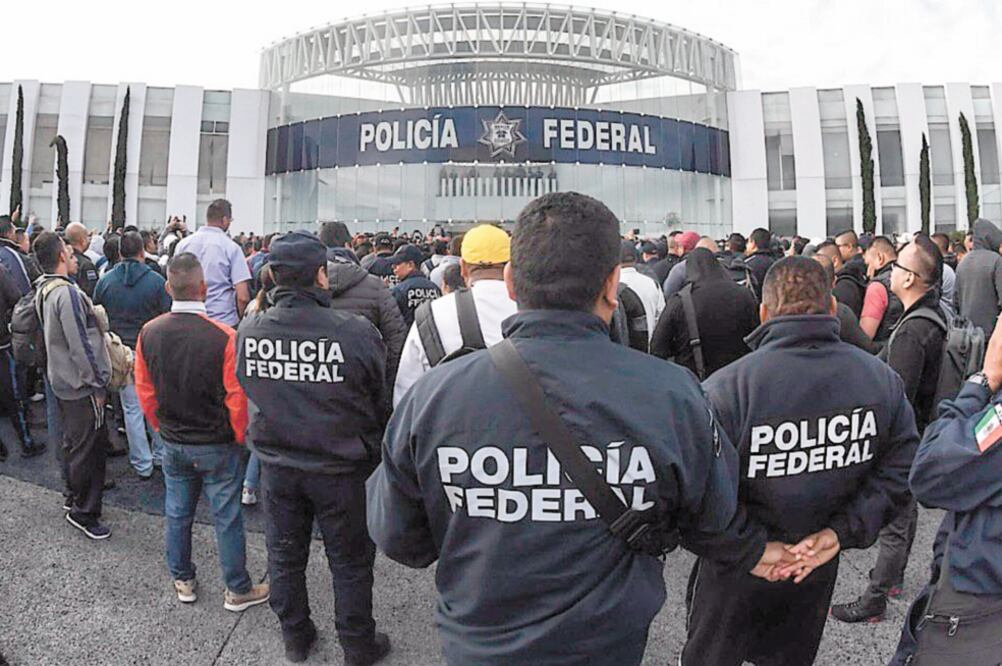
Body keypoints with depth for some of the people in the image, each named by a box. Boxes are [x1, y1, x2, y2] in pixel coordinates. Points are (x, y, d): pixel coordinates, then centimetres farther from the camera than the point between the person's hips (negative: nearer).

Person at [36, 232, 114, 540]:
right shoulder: (68, 293, -23)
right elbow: (80, 346, -24)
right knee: (90, 448, 1)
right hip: (81, 386, -10)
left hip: (62, 381, 10)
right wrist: (97, 386, -17)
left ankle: (75, 497, 37)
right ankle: (84, 511, 12)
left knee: (74, 443, 22)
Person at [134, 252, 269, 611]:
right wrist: (238, 437, 1)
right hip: (218, 446, -4)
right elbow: (236, 397, -17)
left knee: (177, 514, 19)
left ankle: (183, 581, 37)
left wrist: (164, 429, 17)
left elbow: (145, 392, 2)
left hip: (172, 444, 5)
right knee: (227, 518, 8)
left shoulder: (149, 333, -8)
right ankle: (238, 590, 22)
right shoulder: (224, 337, -23)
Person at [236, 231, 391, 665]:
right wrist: (372, 450, 7)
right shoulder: (356, 333, -25)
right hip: (340, 468, -3)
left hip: (276, 464, 4)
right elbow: (382, 403, -12)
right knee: (350, 561, 16)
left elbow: (247, 393, 5)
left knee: (284, 555, 23)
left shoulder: (248, 331, -12)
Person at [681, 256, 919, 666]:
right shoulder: (881, 379, -12)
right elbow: (900, 468, -7)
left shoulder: (724, 389, -29)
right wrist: (843, 532, -8)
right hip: (818, 570, 4)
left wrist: (753, 549, -18)